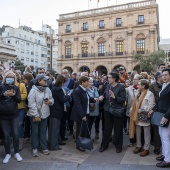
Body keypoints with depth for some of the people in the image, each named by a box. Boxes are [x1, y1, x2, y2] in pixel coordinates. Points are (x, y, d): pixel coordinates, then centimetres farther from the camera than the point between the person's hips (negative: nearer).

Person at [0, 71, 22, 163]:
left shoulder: (16, 88, 2)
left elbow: (19, 100, -5)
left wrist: (13, 95, -24)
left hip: (14, 115, 1)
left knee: (15, 134, 5)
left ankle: (17, 153, 21)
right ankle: (8, 154, 22)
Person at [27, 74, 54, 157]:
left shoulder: (48, 90, 2)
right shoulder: (33, 90, -15)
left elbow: (51, 99, 14)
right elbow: (31, 104, -17)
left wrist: (50, 101, -11)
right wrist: (35, 115, -18)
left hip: (44, 114, 5)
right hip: (35, 115, -5)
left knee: (43, 131, 14)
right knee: (35, 132, 7)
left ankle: (44, 147, 26)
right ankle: (35, 148, 23)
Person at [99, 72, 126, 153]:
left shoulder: (121, 87, -12)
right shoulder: (108, 86, 3)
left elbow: (123, 99, -16)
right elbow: (105, 95, 16)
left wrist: (114, 97, -29)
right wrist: (102, 96, -6)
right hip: (108, 110, 4)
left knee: (118, 129, 9)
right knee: (107, 128, 12)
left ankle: (118, 146, 27)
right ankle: (104, 145, 26)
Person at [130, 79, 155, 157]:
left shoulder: (150, 94, -13)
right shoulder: (138, 93, 11)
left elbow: (151, 106, -19)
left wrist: (141, 110, -19)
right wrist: (133, 111, 7)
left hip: (145, 116, -7)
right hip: (137, 116, 7)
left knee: (146, 134, 7)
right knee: (138, 132, 15)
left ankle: (146, 149, 17)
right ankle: (139, 146, 30)